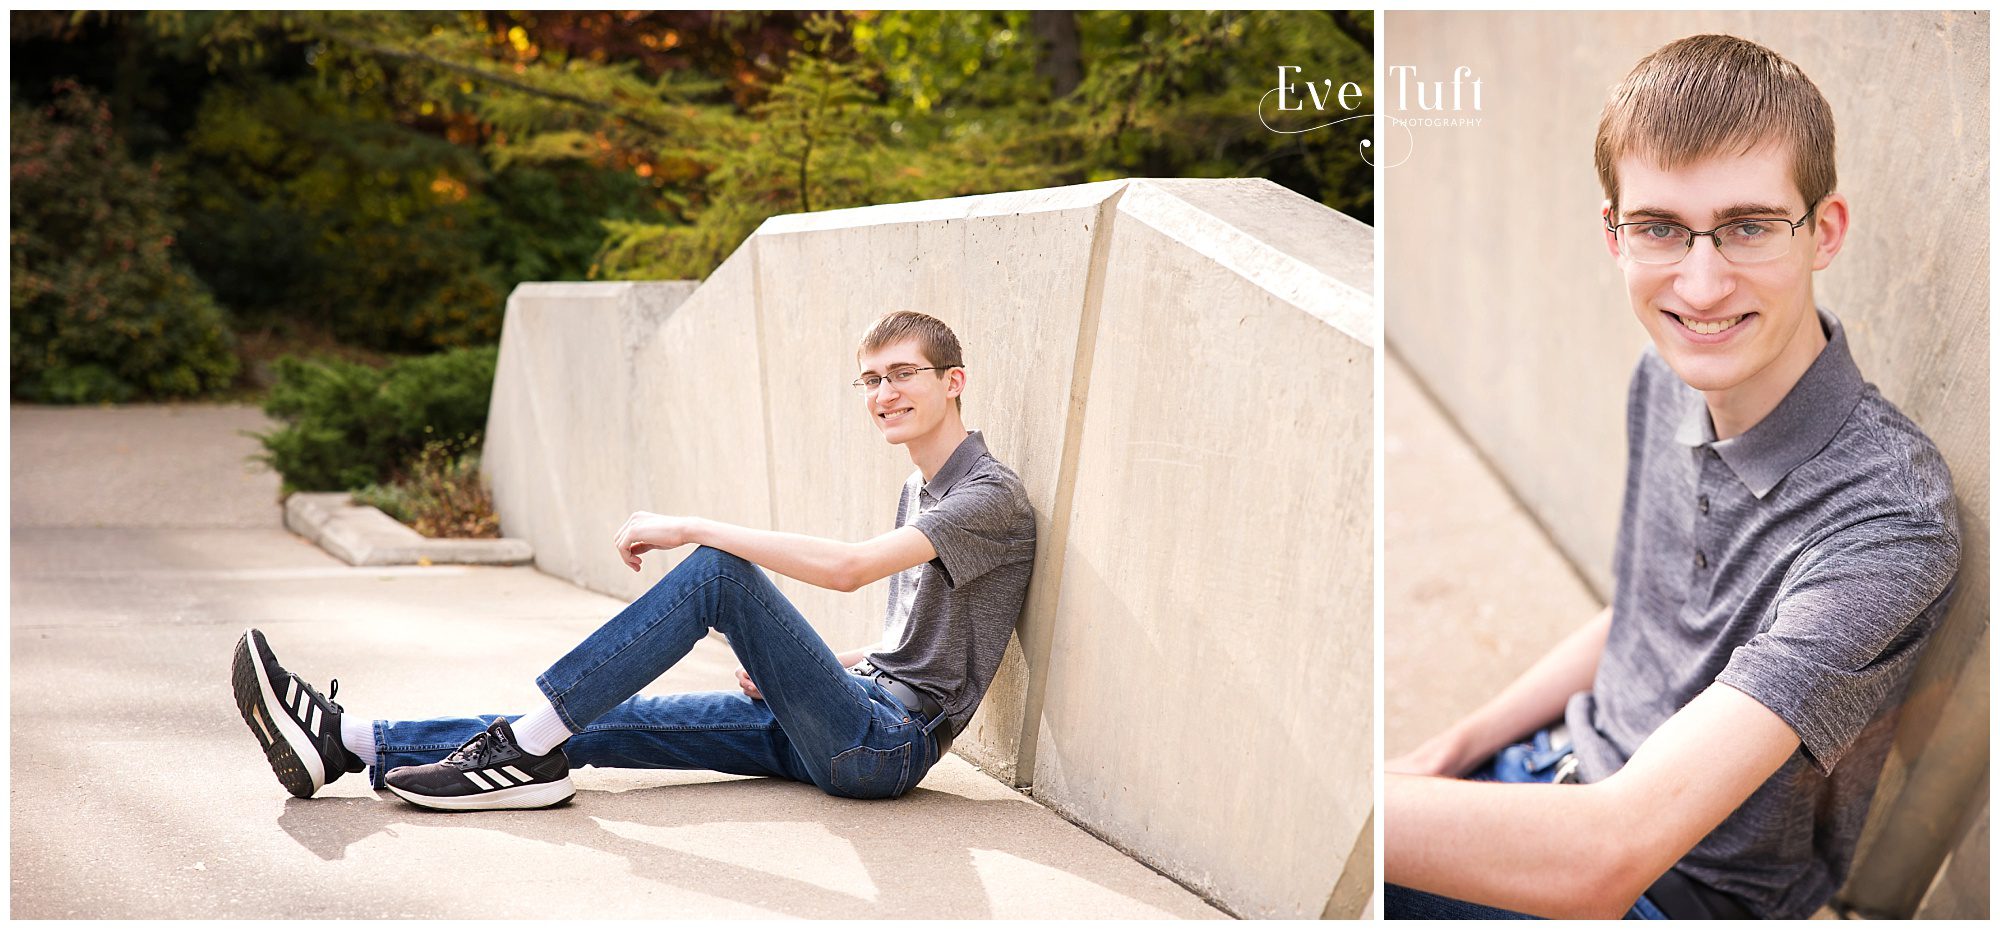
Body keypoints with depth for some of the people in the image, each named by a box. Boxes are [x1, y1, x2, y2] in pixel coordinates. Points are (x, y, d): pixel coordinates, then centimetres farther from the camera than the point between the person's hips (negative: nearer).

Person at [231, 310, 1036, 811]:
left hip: (890, 742, -9)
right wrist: (791, 667, 10)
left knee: (718, 570, -23)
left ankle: (530, 750, -20)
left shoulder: (991, 496, -10)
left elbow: (848, 568, -25)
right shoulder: (918, 490, 22)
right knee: (607, 721, -5)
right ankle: (343, 744, -10)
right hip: (848, 729, 9)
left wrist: (690, 527, -21)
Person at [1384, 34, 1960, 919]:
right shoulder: (1665, 380, -3)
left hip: (1679, 893, -7)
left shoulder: (1885, 518, -30)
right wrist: (1451, 752, 5)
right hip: (1557, 780, 7)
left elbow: (1605, 854, -37)